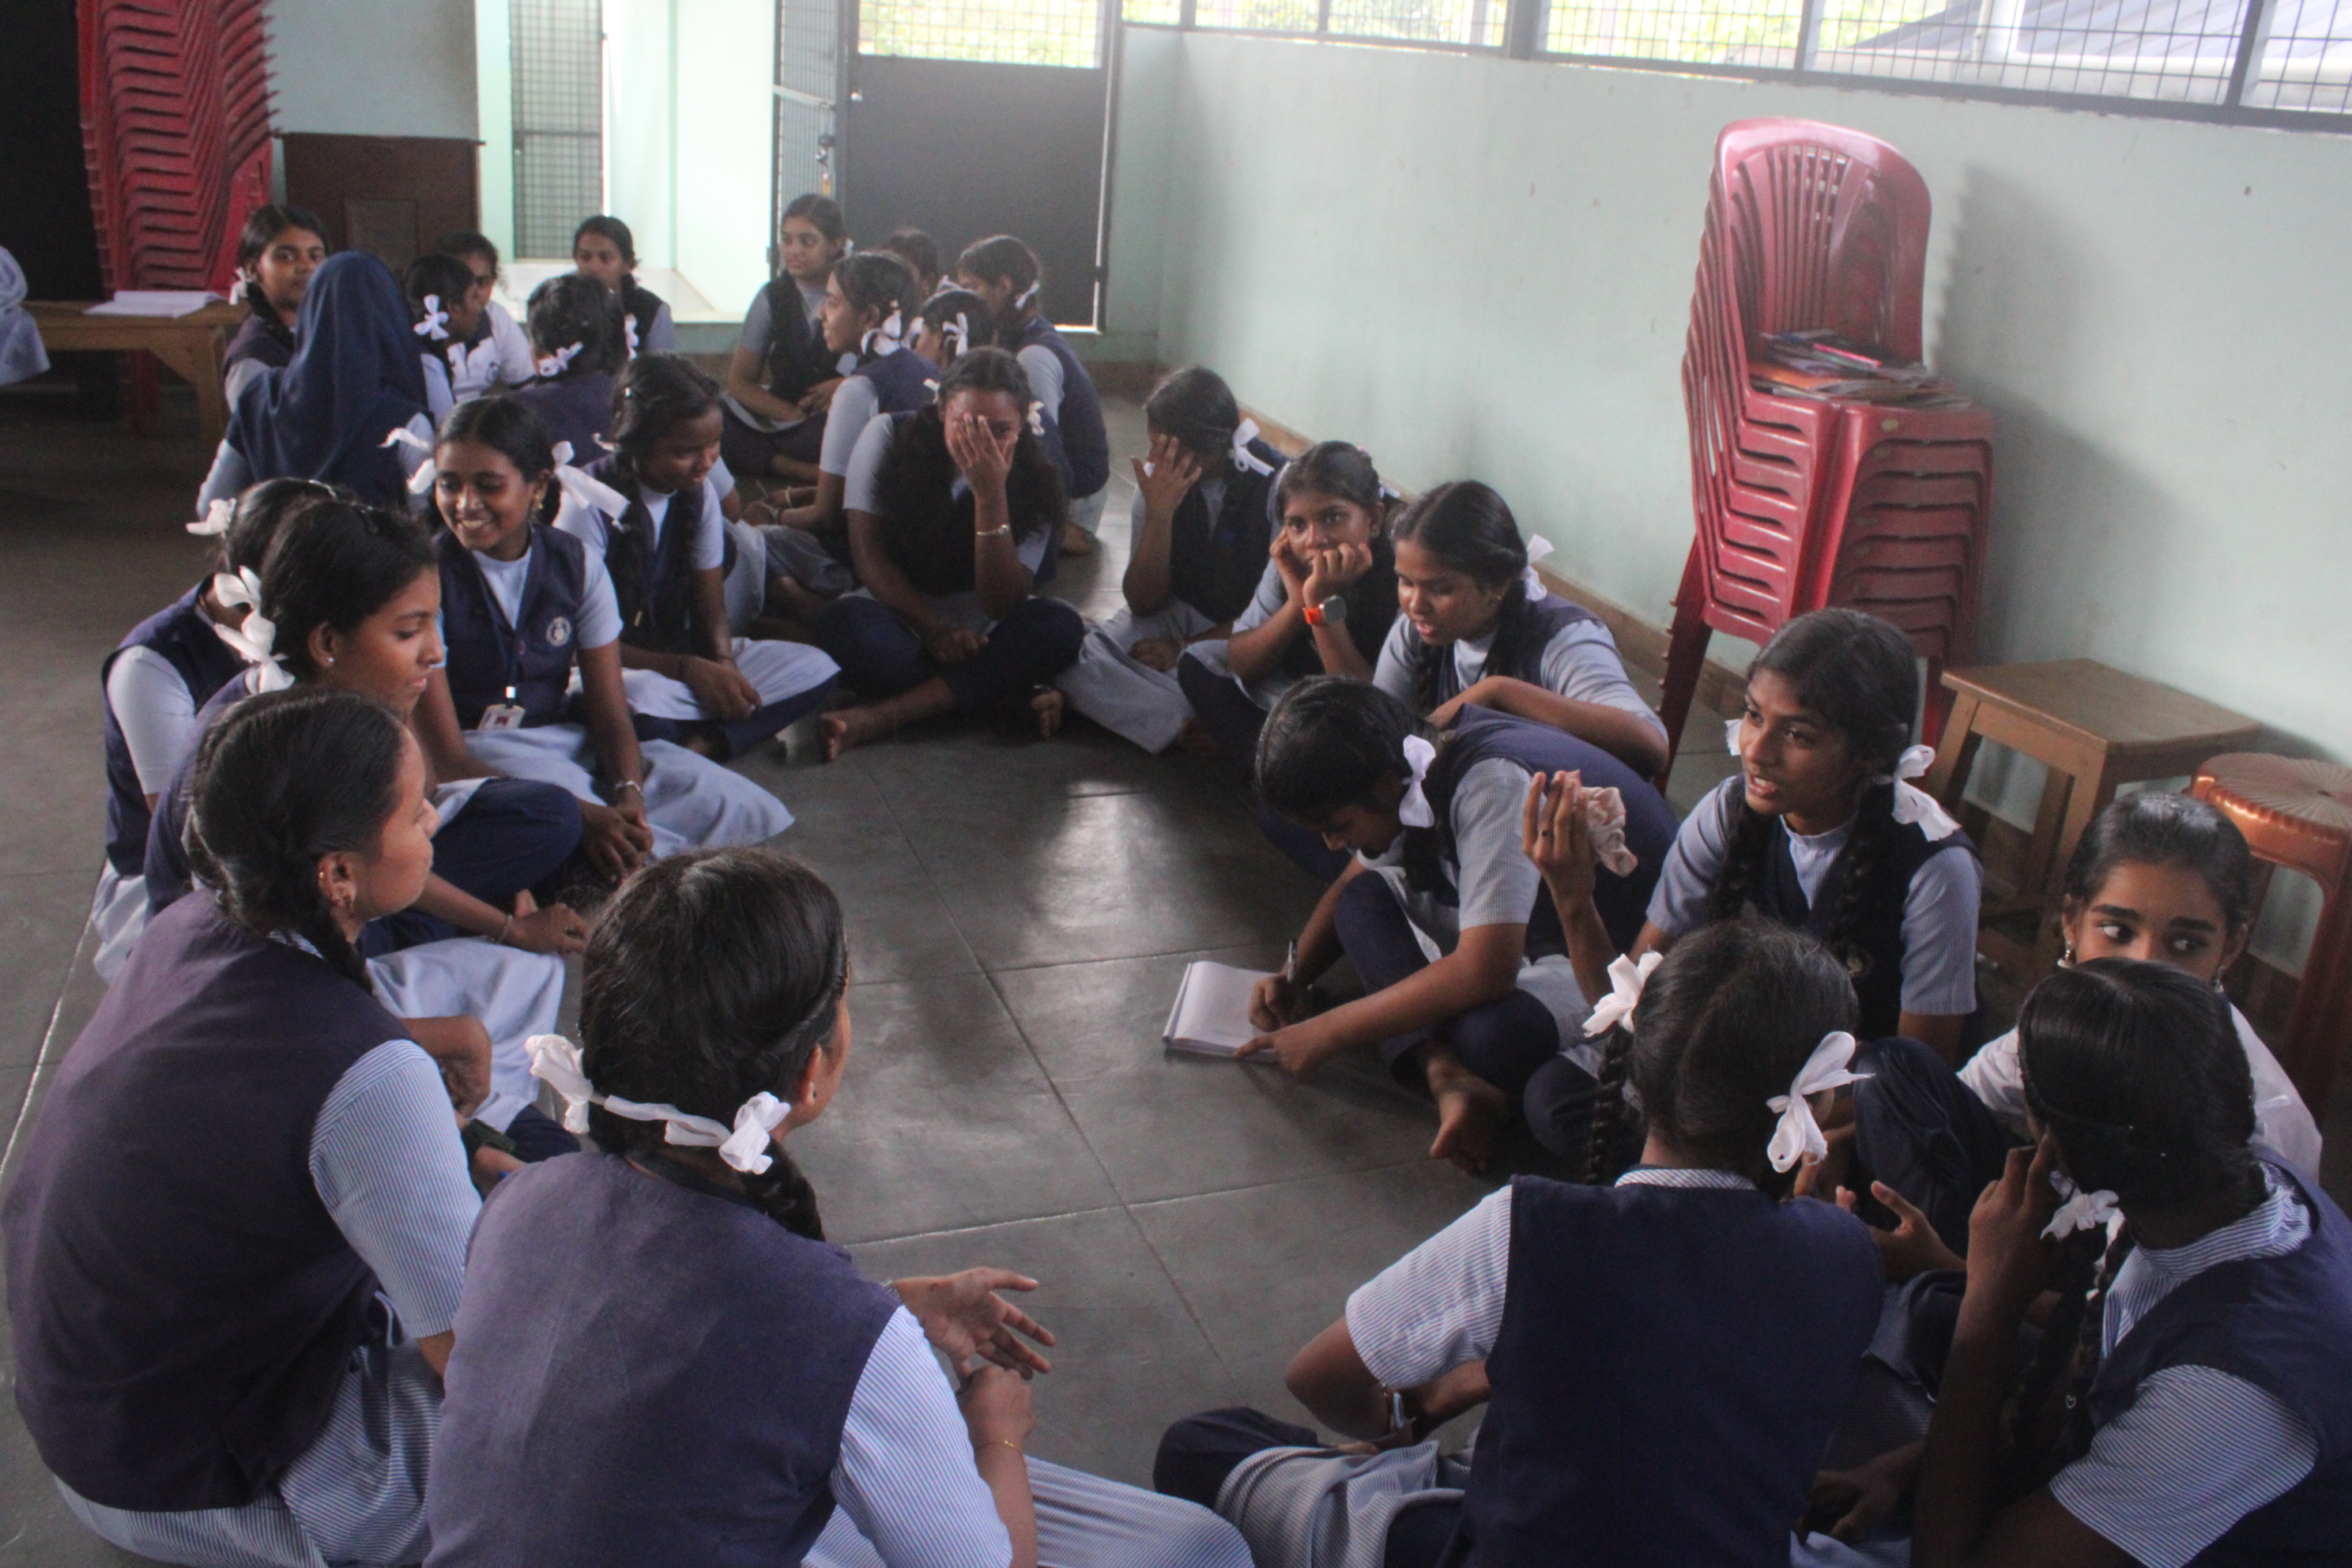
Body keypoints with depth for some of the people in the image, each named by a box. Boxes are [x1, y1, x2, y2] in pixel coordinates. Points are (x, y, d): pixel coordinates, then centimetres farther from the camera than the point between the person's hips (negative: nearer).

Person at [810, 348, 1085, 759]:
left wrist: (991, 496, -29)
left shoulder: (1034, 479, -10)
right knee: (844, 622, -36)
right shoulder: (889, 437, -9)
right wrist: (934, 629, -21)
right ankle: (1018, 701, -28)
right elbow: (867, 551, -10)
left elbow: (1001, 605, -18)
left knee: (1060, 626, -30)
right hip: (898, 613, -1)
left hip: (978, 628, 1)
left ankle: (883, 714, -35)